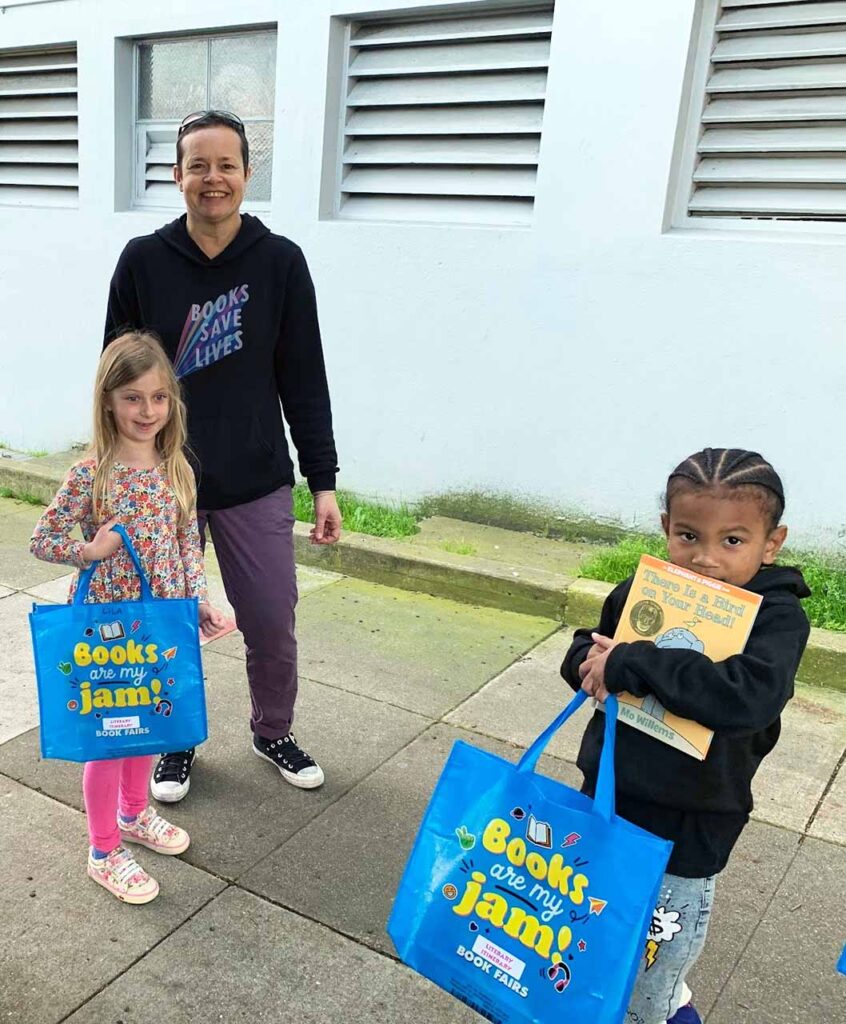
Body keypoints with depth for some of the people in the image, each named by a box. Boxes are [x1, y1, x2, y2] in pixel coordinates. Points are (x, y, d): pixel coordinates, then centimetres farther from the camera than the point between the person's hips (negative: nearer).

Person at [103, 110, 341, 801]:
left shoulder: (281, 263, -2)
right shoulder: (143, 262, -1)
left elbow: (305, 381, 0)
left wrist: (324, 482, -3)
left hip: (256, 483, 0)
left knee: (273, 624, 6)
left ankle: (273, 733, 34)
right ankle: (177, 740, 35)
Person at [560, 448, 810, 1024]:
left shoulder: (777, 618, -16)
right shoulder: (639, 594, -4)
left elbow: (748, 695, -34)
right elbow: (583, 652, 10)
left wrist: (632, 665, -32)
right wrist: (591, 661, -13)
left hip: (688, 829, -5)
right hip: (607, 799, 5)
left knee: (659, 953, 12)